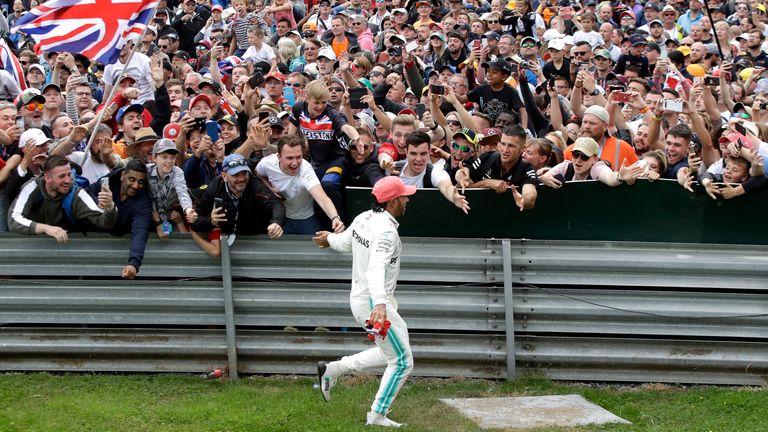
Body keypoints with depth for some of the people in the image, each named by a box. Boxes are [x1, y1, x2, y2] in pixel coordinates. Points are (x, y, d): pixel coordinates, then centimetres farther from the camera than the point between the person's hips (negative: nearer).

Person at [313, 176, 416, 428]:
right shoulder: (386, 231, -24)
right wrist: (379, 303, -53)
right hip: (373, 301, -10)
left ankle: (333, 370, 21)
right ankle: (377, 417, 6)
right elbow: (376, 269, -38)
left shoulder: (364, 219, 4)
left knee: (390, 353, 23)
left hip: (358, 297, 10)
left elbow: (345, 242, 24)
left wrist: (330, 239, 48)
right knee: (401, 362, 0)